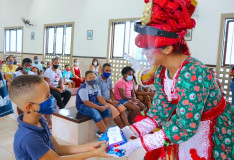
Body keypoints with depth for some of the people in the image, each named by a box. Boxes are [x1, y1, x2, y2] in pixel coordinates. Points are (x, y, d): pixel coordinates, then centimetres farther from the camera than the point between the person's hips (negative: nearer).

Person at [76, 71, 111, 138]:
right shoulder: (83, 88, -20)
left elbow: (99, 97, 0)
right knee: (96, 113, -32)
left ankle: (101, 132, -7)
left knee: (107, 110, -10)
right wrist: (99, 107, -28)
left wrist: (106, 104, -18)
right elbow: (86, 102, -26)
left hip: (94, 103, 8)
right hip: (82, 105, -8)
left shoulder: (96, 86, 5)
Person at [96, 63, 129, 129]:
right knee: (114, 110, -26)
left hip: (109, 100, 7)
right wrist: (110, 102, -19)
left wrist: (114, 100, -5)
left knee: (121, 108, -14)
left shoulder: (109, 79, 8)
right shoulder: (98, 80, -15)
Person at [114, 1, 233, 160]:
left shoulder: (192, 74, -32)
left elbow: (185, 127, -31)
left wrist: (138, 143, -29)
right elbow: (160, 111, -5)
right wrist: (129, 132, -15)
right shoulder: (161, 73, -9)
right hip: (186, 125, 6)